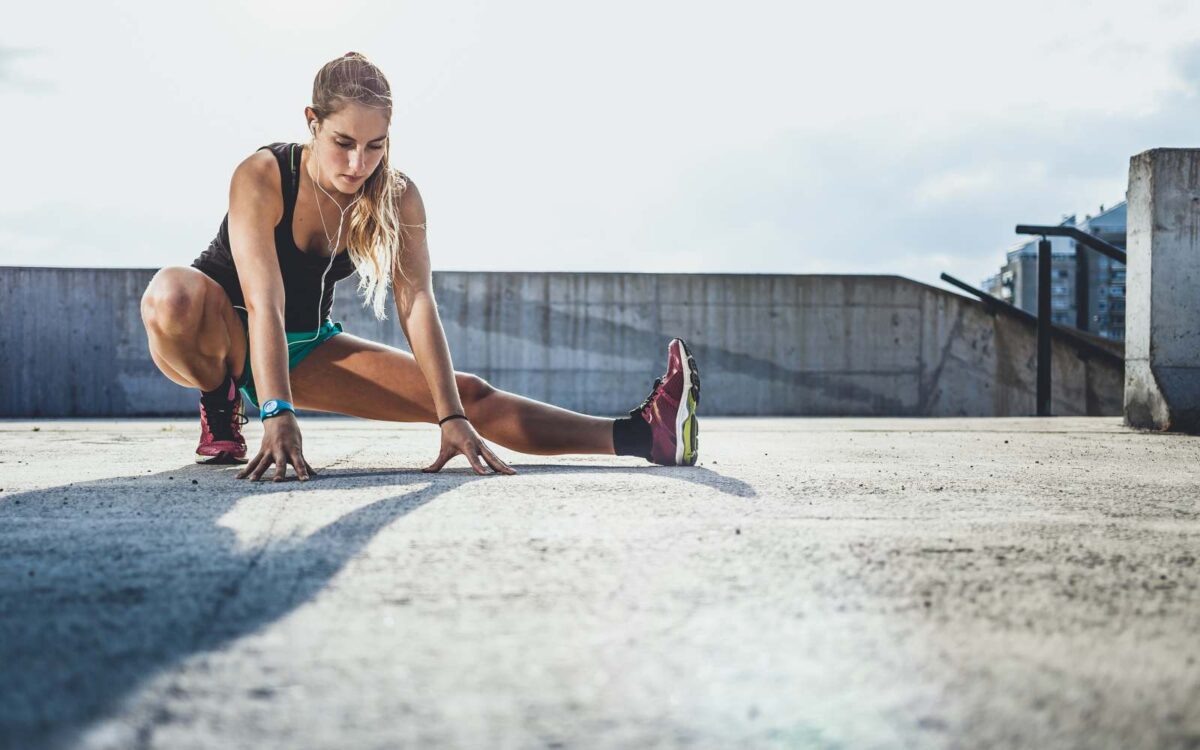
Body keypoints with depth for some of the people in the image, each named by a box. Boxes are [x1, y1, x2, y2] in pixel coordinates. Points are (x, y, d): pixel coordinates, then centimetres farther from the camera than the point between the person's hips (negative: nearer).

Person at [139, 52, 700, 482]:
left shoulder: (398, 198, -15)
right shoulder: (262, 178, -27)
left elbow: (417, 305, -24)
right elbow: (264, 305, -36)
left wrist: (453, 417, -34)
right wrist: (276, 414, -46)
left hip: (304, 349, 3)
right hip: (220, 338, -3)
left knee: (469, 394, -12)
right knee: (174, 295, -42)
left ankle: (641, 434, -21)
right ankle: (220, 409, -14)